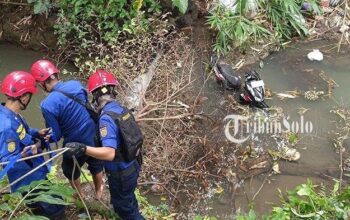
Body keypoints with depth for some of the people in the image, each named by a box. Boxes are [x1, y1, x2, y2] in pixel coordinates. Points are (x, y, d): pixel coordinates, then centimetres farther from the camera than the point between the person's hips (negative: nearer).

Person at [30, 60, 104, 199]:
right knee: (96, 165, 31)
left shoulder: (48, 105, -27)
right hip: (95, 136, 5)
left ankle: (80, 196, 52)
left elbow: (55, 135, -16)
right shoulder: (76, 84, -11)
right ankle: (98, 192, 55)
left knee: (70, 170, 28)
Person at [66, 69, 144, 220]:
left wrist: (83, 149, -46)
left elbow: (109, 153, -38)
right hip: (131, 166, 8)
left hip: (121, 174, -8)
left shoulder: (106, 118, -31)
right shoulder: (120, 109, -4)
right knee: (128, 201, 34)